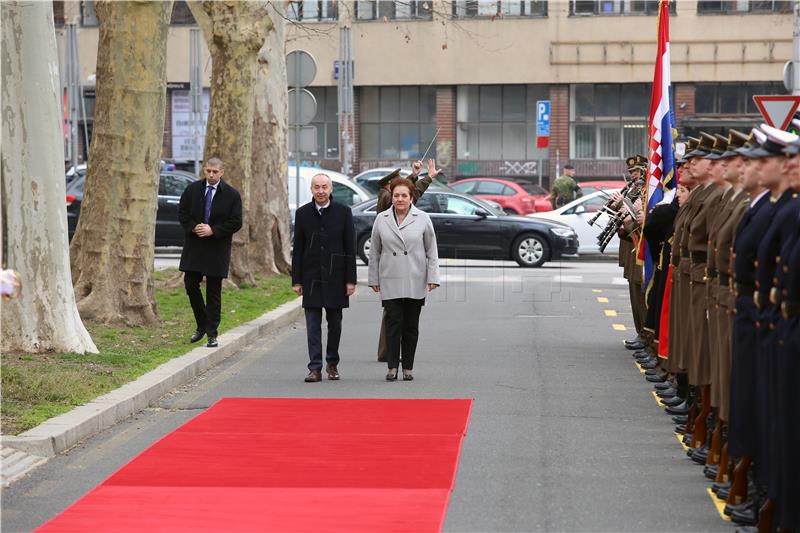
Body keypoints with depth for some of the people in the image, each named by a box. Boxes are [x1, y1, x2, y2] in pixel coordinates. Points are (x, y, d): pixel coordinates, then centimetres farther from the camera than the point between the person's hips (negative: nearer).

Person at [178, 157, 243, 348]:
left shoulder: (232, 195, -4)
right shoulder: (192, 189, 3)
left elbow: (236, 223, -6)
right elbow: (182, 213, 5)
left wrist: (213, 230, -16)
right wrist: (194, 227, -12)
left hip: (217, 249, -3)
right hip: (193, 246, 3)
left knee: (213, 292, 1)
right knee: (190, 284, 1)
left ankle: (212, 334, 4)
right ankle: (202, 325, 20)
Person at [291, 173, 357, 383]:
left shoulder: (343, 212, 0)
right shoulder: (302, 213, 4)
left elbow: (350, 248, 0)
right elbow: (298, 249, 5)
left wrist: (350, 279, -4)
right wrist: (296, 280, 1)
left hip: (335, 277, -1)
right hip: (311, 277, 1)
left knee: (334, 323, 7)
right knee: (313, 324, -2)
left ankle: (332, 364, 21)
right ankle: (315, 368, -2)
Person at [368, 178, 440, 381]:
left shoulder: (422, 219, 2)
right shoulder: (381, 220, 5)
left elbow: (431, 251, 5)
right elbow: (375, 252, 11)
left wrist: (432, 277, -2)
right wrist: (374, 278, 8)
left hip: (415, 282, 0)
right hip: (390, 282, 0)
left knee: (411, 326, 5)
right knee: (393, 323, -7)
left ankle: (408, 368, 12)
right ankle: (392, 366, -3)